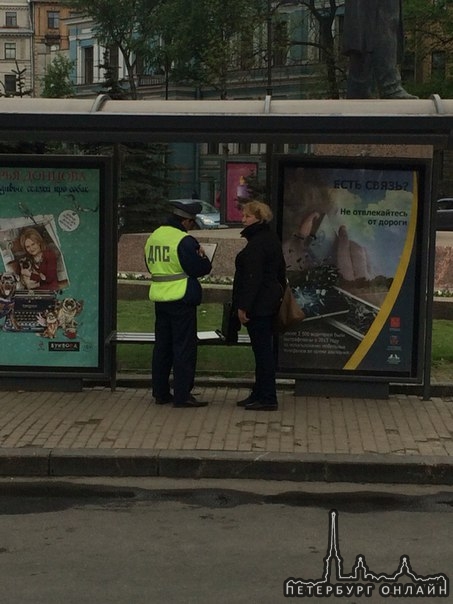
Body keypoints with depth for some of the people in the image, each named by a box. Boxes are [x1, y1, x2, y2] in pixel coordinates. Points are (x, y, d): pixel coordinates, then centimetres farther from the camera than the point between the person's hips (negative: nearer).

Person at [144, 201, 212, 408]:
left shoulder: (153, 237, 11)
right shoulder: (184, 241, -15)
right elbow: (199, 268, -13)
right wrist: (203, 258, 6)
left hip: (159, 297, 8)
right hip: (181, 298, -8)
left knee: (162, 345, 14)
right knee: (184, 346, -2)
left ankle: (160, 393, 18)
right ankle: (182, 395, -2)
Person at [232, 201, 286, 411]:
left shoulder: (256, 244, -18)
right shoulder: (272, 239, 15)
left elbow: (252, 278, -22)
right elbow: (281, 271, 21)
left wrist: (243, 306, -21)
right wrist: (281, 292, 27)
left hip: (258, 305, -11)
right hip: (270, 302, 11)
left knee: (262, 349, -6)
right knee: (263, 349, 14)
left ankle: (267, 398, -2)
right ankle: (260, 394, 22)